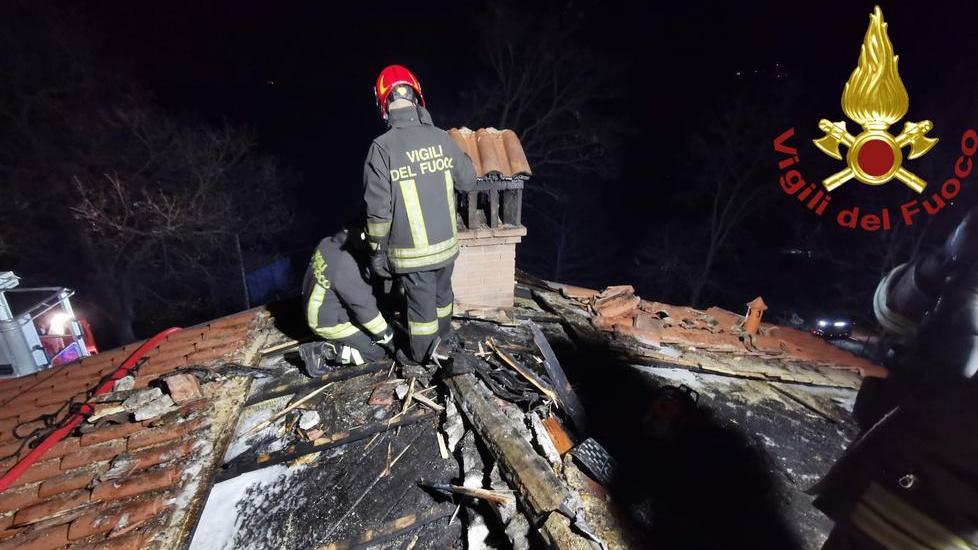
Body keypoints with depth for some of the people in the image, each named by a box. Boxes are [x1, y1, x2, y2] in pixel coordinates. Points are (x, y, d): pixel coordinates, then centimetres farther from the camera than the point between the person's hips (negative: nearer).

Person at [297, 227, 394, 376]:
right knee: (378, 351, -1)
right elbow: (363, 305, -27)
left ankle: (329, 345, 9)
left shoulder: (328, 243, -9)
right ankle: (321, 351, -3)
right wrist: (386, 335, -14)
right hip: (329, 322, -8)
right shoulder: (345, 266, -34)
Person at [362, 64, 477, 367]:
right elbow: (468, 181, 5)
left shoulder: (382, 148, -17)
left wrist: (377, 252, -3)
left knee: (421, 302, 14)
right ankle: (443, 333, 52)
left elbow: (378, 209, -15)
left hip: (412, 252, -4)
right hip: (447, 243, 4)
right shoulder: (441, 138, -6)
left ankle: (420, 355, 38)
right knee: (442, 290, 26)